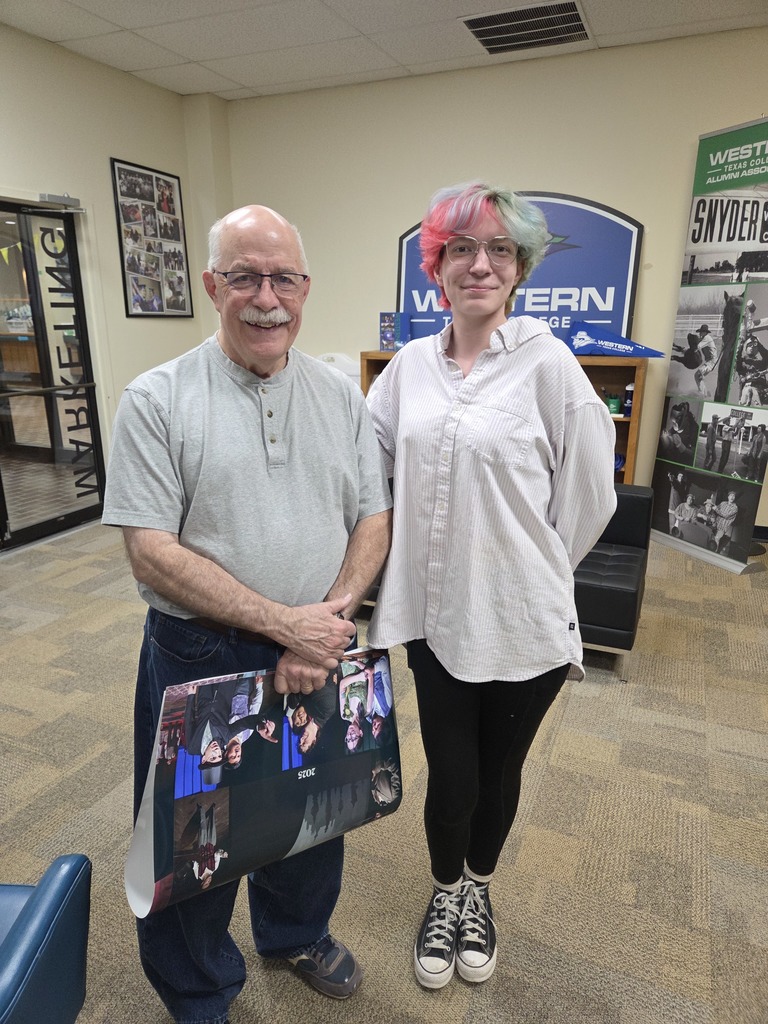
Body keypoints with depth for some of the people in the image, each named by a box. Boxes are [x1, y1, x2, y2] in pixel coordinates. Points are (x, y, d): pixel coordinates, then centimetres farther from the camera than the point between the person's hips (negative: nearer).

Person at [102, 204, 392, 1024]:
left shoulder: (340, 395, 3)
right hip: (200, 657, -3)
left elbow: (373, 518, 2)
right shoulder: (157, 400, -10)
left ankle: (296, 931, 56)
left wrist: (333, 617, -13)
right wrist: (283, 623, -20)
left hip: (321, 653, 4)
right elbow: (151, 551, -15)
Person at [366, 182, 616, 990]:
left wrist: (532, 571, 2)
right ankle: (445, 894, 46)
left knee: (498, 773, 19)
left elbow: (589, 494, -5)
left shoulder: (546, 363, -11)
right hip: (436, 613, 2)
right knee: (451, 777, 12)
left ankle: (478, 893, 51)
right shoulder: (410, 364, 2)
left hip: (521, 624, -2)